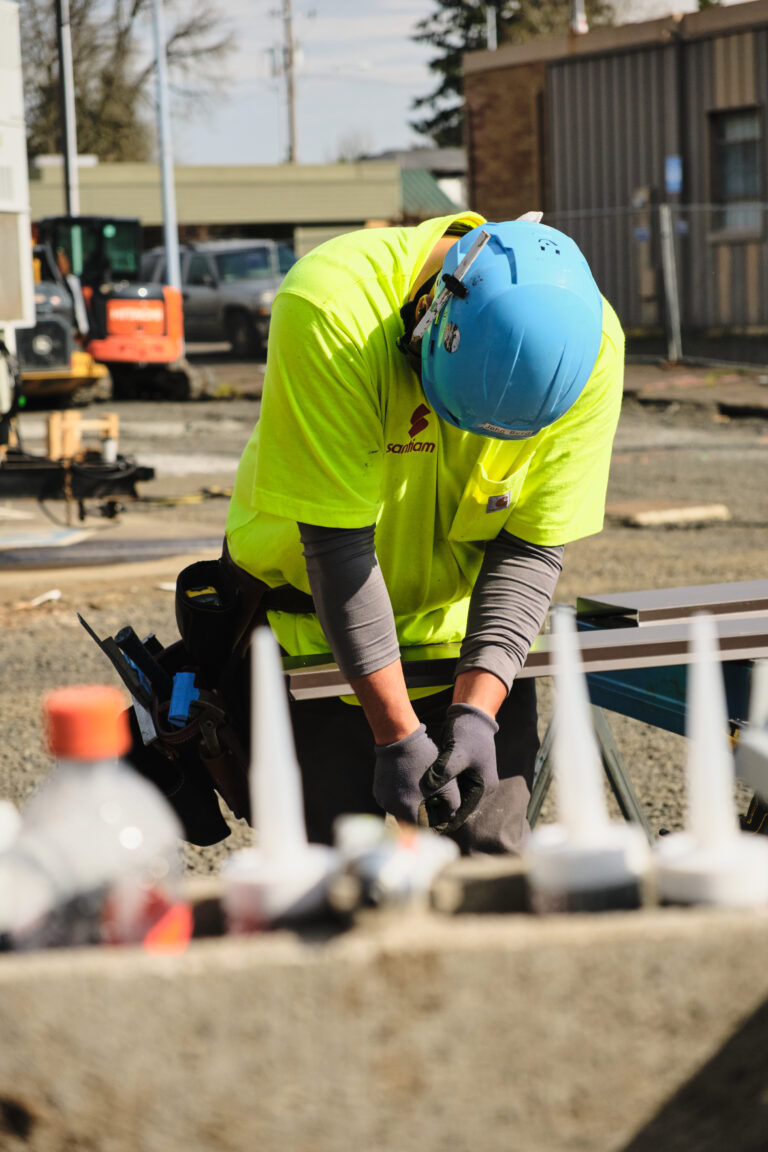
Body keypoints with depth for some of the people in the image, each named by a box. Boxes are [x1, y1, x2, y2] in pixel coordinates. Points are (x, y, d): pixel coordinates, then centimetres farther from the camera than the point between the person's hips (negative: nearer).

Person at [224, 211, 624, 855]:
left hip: (461, 629, 3)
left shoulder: (587, 340, -20)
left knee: (491, 846, -4)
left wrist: (476, 712, -26)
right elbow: (336, 543, -29)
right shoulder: (329, 304, -32)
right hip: (313, 626, -3)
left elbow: (531, 548, -14)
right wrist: (397, 734, -28)